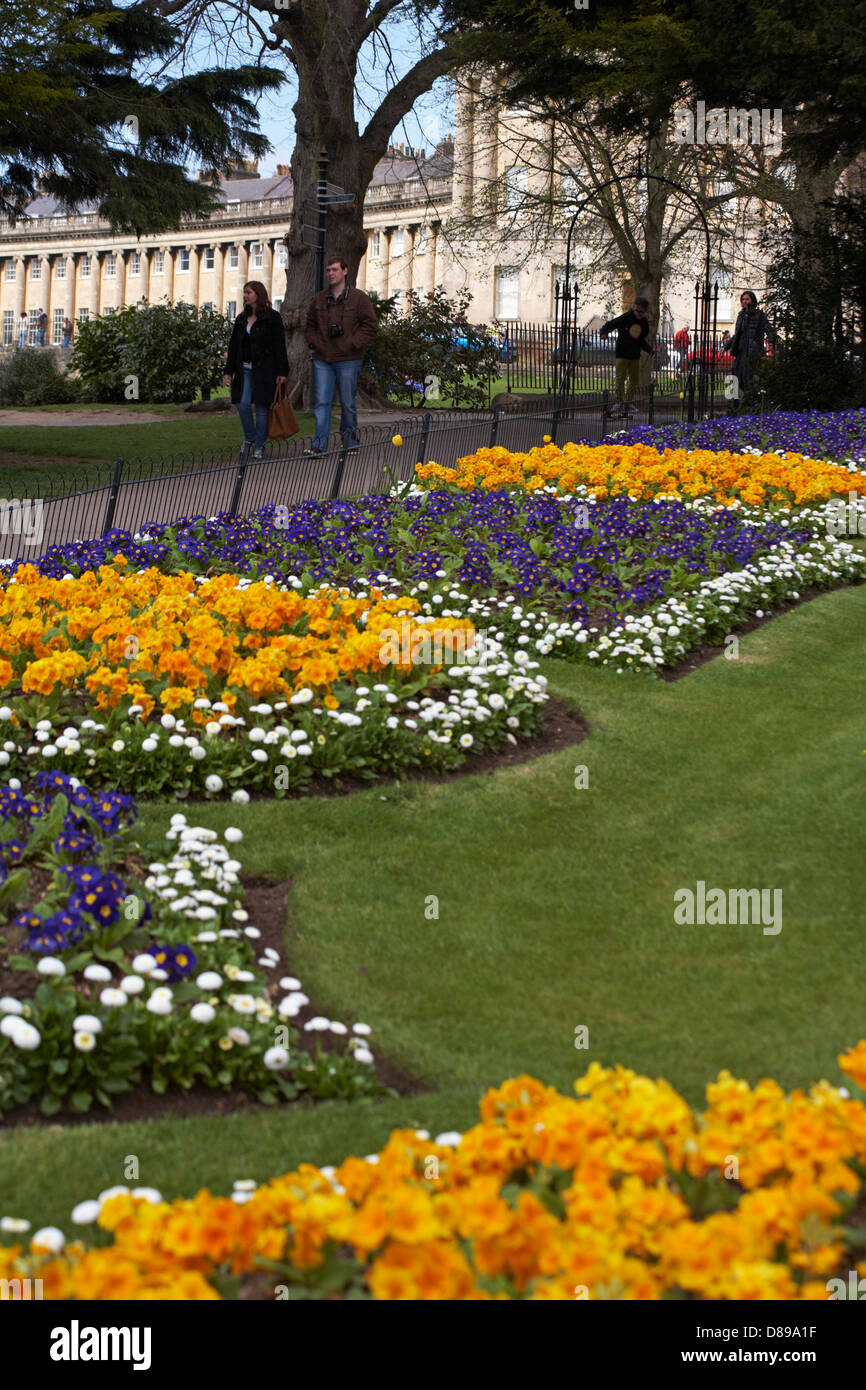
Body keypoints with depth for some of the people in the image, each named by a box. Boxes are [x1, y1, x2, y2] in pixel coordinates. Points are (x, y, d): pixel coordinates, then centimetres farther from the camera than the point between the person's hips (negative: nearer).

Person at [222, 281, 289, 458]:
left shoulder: (272, 317, -1)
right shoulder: (241, 319, 15)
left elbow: (279, 346, -5)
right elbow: (233, 346, 16)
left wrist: (282, 372, -11)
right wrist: (228, 371, 9)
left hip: (264, 370, -4)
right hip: (245, 369, 4)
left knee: (261, 406, -2)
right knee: (242, 404, -9)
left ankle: (259, 446, 9)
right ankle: (249, 437, 12)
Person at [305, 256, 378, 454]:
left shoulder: (357, 298, -1)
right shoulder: (319, 299, 11)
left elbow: (371, 325, -3)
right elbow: (310, 324, 24)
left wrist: (353, 344, -10)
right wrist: (313, 342, 7)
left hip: (348, 360, -3)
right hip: (322, 360, 3)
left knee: (348, 403, 5)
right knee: (321, 402, -3)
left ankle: (349, 440, 19)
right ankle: (320, 443, -5)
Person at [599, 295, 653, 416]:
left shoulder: (645, 323, 7)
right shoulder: (625, 318, -9)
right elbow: (610, 325, -7)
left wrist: (649, 350, 7)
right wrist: (603, 332, -27)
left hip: (635, 356, 5)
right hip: (622, 354, -5)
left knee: (634, 381, 6)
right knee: (620, 379, -10)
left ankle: (628, 402, 19)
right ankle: (619, 403, -5)